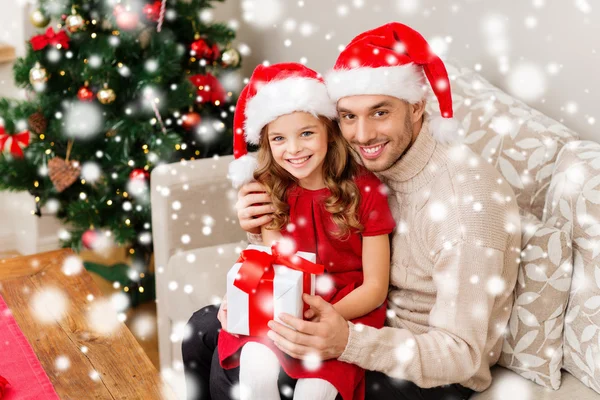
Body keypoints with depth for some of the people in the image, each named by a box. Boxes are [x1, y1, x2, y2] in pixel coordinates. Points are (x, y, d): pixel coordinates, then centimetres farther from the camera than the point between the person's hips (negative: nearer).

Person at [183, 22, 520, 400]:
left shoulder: (468, 197, -29)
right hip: (367, 322, 7)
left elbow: (460, 355, -28)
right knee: (204, 328, 5)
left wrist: (348, 341, -44)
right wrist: (262, 228, -17)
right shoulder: (366, 159, -7)